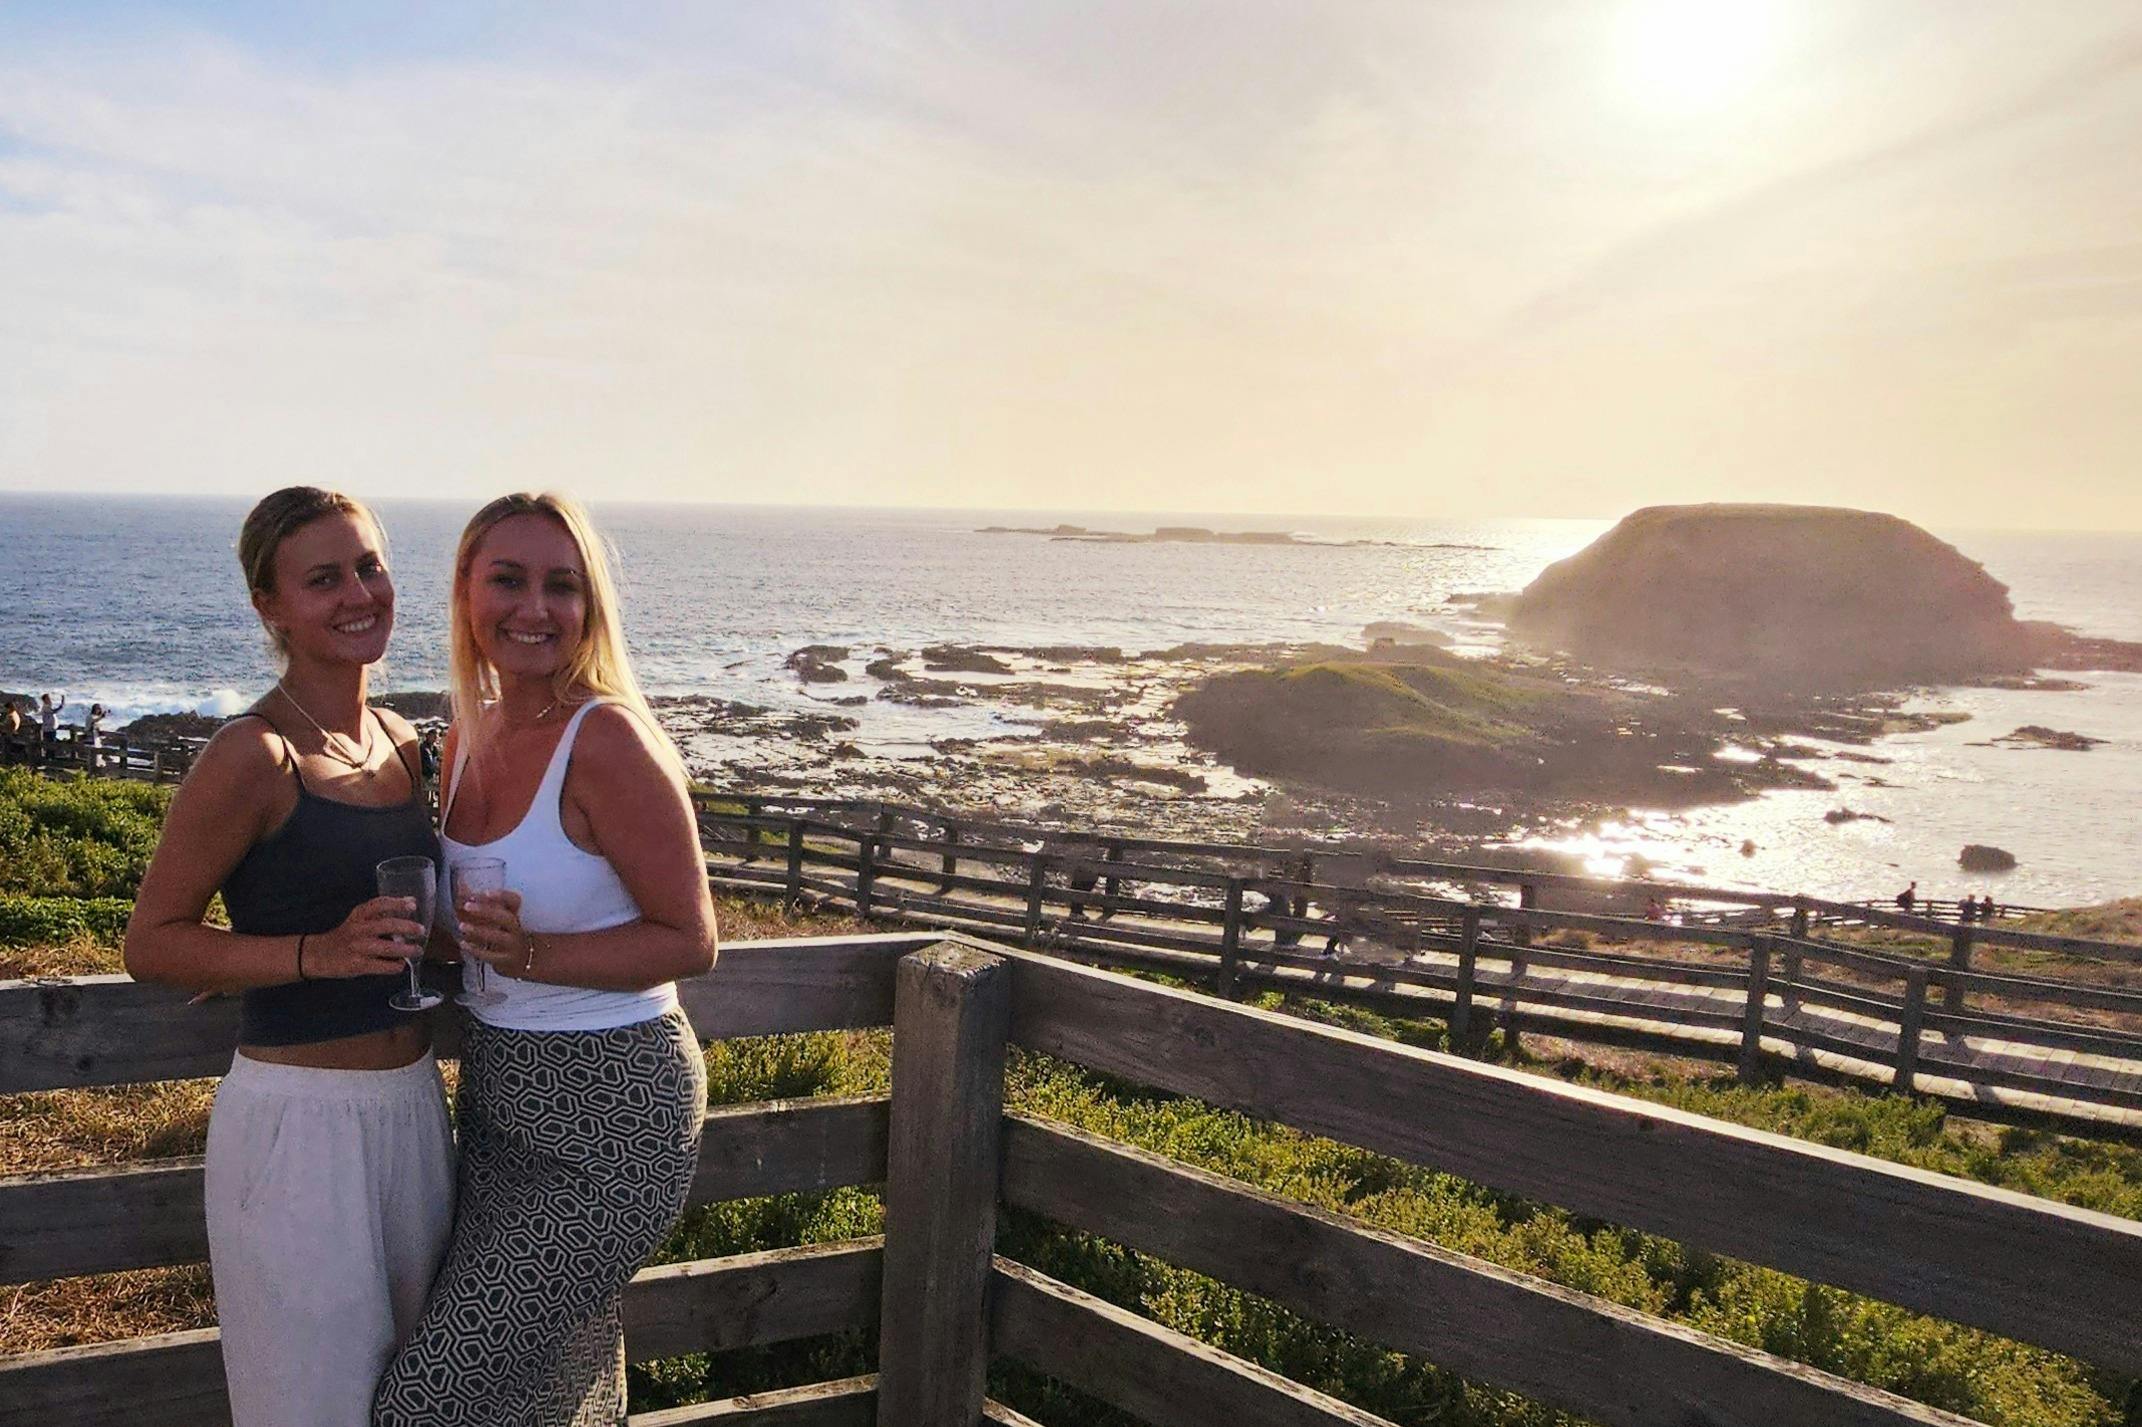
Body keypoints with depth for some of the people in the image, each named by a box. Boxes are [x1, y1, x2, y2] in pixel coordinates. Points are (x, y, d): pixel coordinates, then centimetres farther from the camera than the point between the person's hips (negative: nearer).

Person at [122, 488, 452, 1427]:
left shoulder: (401, 743, 7)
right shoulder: (251, 757, -15)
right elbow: (151, 943, -13)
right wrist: (322, 953, -24)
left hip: (412, 1105, 7)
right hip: (298, 1123, -7)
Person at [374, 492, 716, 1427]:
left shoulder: (608, 738, -19)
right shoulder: (470, 735, 5)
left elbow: (690, 941, -16)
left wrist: (529, 954, -27)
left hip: (606, 1112, -8)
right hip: (498, 1095, 8)